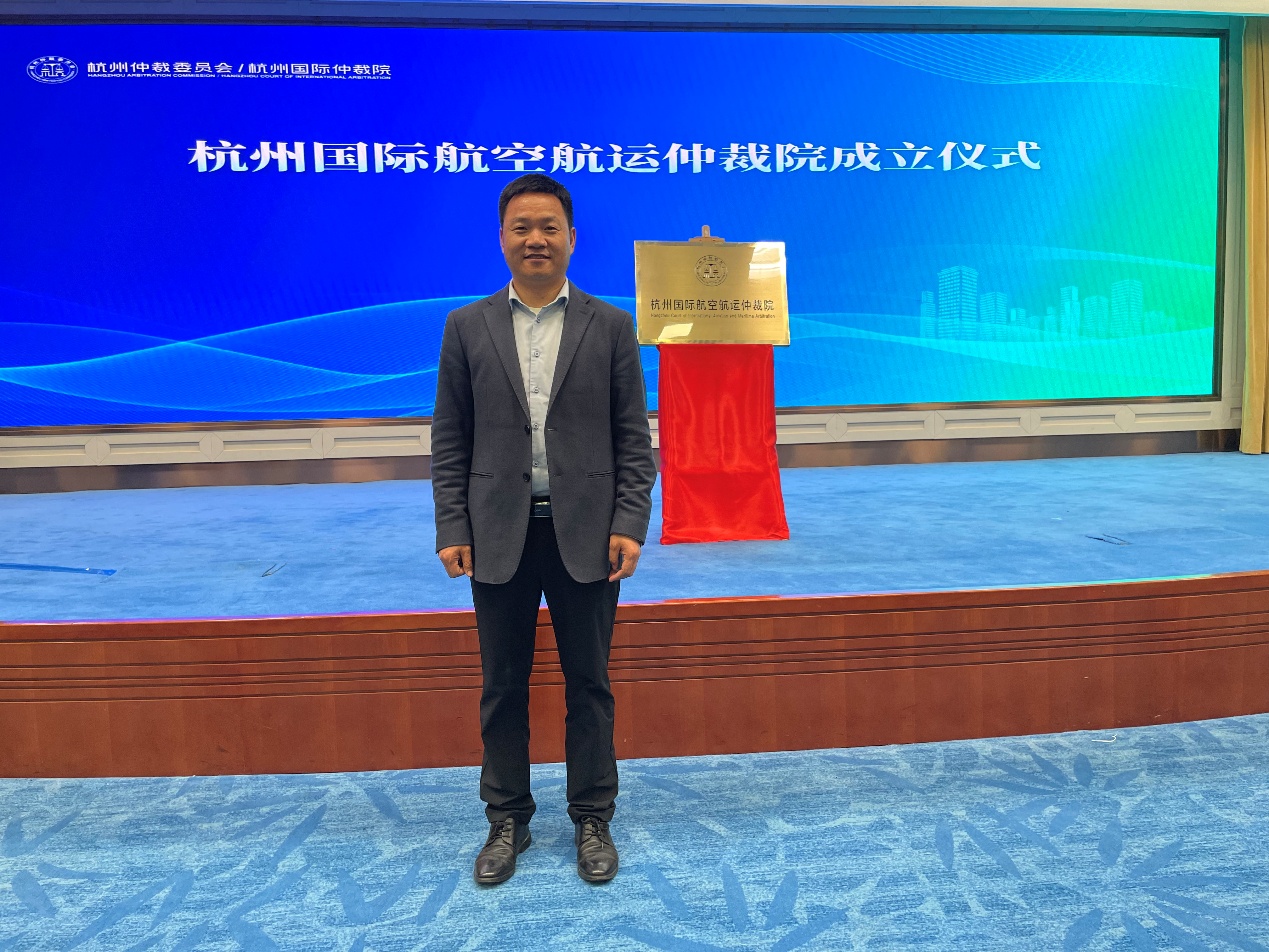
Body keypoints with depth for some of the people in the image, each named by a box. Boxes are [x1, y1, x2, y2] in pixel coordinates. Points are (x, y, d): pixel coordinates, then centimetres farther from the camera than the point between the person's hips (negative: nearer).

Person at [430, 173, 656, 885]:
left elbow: (634, 438, 1)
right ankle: (508, 821, 29)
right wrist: (452, 529, -2)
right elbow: (450, 442, 5)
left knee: (589, 685, 10)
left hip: (586, 534, -1)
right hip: (499, 535, 1)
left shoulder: (610, 325, 3)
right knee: (503, 687, 11)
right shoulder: (467, 327, 6)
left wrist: (630, 525, -7)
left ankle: (593, 822, 26)